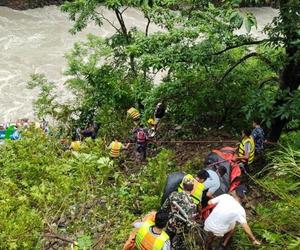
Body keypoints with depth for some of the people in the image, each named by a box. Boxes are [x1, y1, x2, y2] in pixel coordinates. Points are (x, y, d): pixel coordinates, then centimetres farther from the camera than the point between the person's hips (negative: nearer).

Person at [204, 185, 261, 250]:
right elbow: (245, 227, -13)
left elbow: (209, 202, 0)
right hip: (218, 232, -2)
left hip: (207, 226, 3)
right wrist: (253, 240, -2)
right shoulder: (240, 210, -15)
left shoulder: (225, 196, -8)